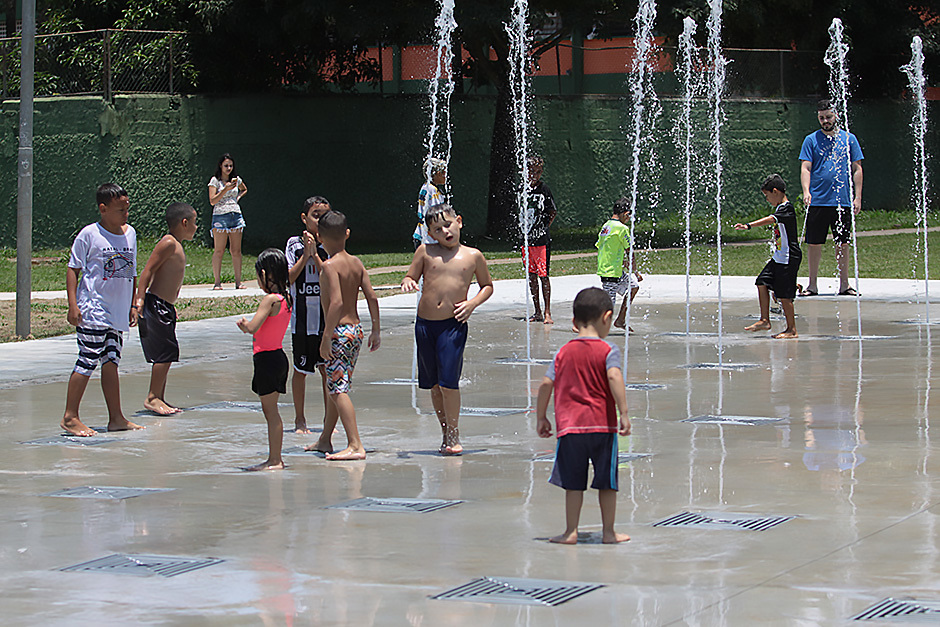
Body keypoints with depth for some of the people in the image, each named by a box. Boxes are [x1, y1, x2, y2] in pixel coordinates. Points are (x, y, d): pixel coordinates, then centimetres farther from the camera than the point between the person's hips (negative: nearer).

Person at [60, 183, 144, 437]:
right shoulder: (89, 235, -7)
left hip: (117, 313, 6)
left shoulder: (130, 233, 12)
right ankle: (70, 417, -3)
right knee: (89, 360, -9)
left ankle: (116, 418, 12)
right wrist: (73, 304, -11)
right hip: (92, 310, -6)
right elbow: (73, 269, -5)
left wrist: (132, 305, 20)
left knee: (111, 362, 9)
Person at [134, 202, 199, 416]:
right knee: (166, 352, -9)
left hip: (165, 307, 10)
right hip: (155, 304, -10)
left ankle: (159, 398, 14)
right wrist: (140, 299, -22)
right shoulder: (168, 243, -12)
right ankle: (153, 397, -5)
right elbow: (148, 271, -17)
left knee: (168, 354, 10)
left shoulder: (177, 246, 17)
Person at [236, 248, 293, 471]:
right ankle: (275, 458, 19)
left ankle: (274, 460, -2)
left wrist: (243, 323, -5)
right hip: (278, 355, 9)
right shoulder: (286, 298, 10)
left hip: (267, 358, -9)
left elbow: (253, 327, -25)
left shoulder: (270, 300, -17)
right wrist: (248, 325, 8)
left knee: (270, 410, -5)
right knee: (271, 410, 14)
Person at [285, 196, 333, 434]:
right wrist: (306, 255, -12)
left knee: (327, 369, 2)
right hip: (303, 318, -1)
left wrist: (316, 254, -15)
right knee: (301, 369, 6)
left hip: (328, 317, 1)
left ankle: (329, 419, 12)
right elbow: (288, 278, -5)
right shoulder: (294, 244, 1)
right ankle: (299, 419, 18)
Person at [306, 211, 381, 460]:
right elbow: (372, 297, 7)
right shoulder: (356, 262, 8)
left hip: (339, 332, -9)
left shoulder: (330, 265, -14)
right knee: (337, 388, 18)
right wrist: (376, 329, 15)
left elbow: (336, 302, -23)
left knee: (338, 390, -8)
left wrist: (326, 337, -21)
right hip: (356, 329, 9)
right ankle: (325, 439, 29)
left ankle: (355, 446, -13)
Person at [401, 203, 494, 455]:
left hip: (453, 324, -3)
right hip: (424, 323, 3)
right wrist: (408, 283, -14)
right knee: (433, 383, 9)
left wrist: (473, 303, -2)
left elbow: (487, 285, 15)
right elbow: (410, 278, 10)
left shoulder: (473, 256, 4)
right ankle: (446, 430, 24)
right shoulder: (425, 252, 5)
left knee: (448, 380, -11)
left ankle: (453, 431, 5)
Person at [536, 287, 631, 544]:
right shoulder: (608, 350, -3)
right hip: (602, 425, -2)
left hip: (570, 425, 2)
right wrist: (624, 414, -20)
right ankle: (608, 531, 13)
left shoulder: (564, 352, 8)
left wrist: (541, 417, 15)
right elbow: (614, 377, -19)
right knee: (607, 481, 9)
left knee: (573, 483, 7)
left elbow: (546, 383, 5)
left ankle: (571, 531, 8)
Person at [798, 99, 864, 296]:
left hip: (842, 201, 1)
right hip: (817, 202, -1)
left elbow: (856, 169, 9)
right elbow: (805, 168, -1)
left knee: (842, 244, 5)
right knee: (814, 243, 1)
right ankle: (812, 285, 10)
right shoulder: (812, 140, 5)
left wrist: (858, 197, 2)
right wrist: (806, 191, -17)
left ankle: (844, 285, 12)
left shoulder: (849, 139, 8)